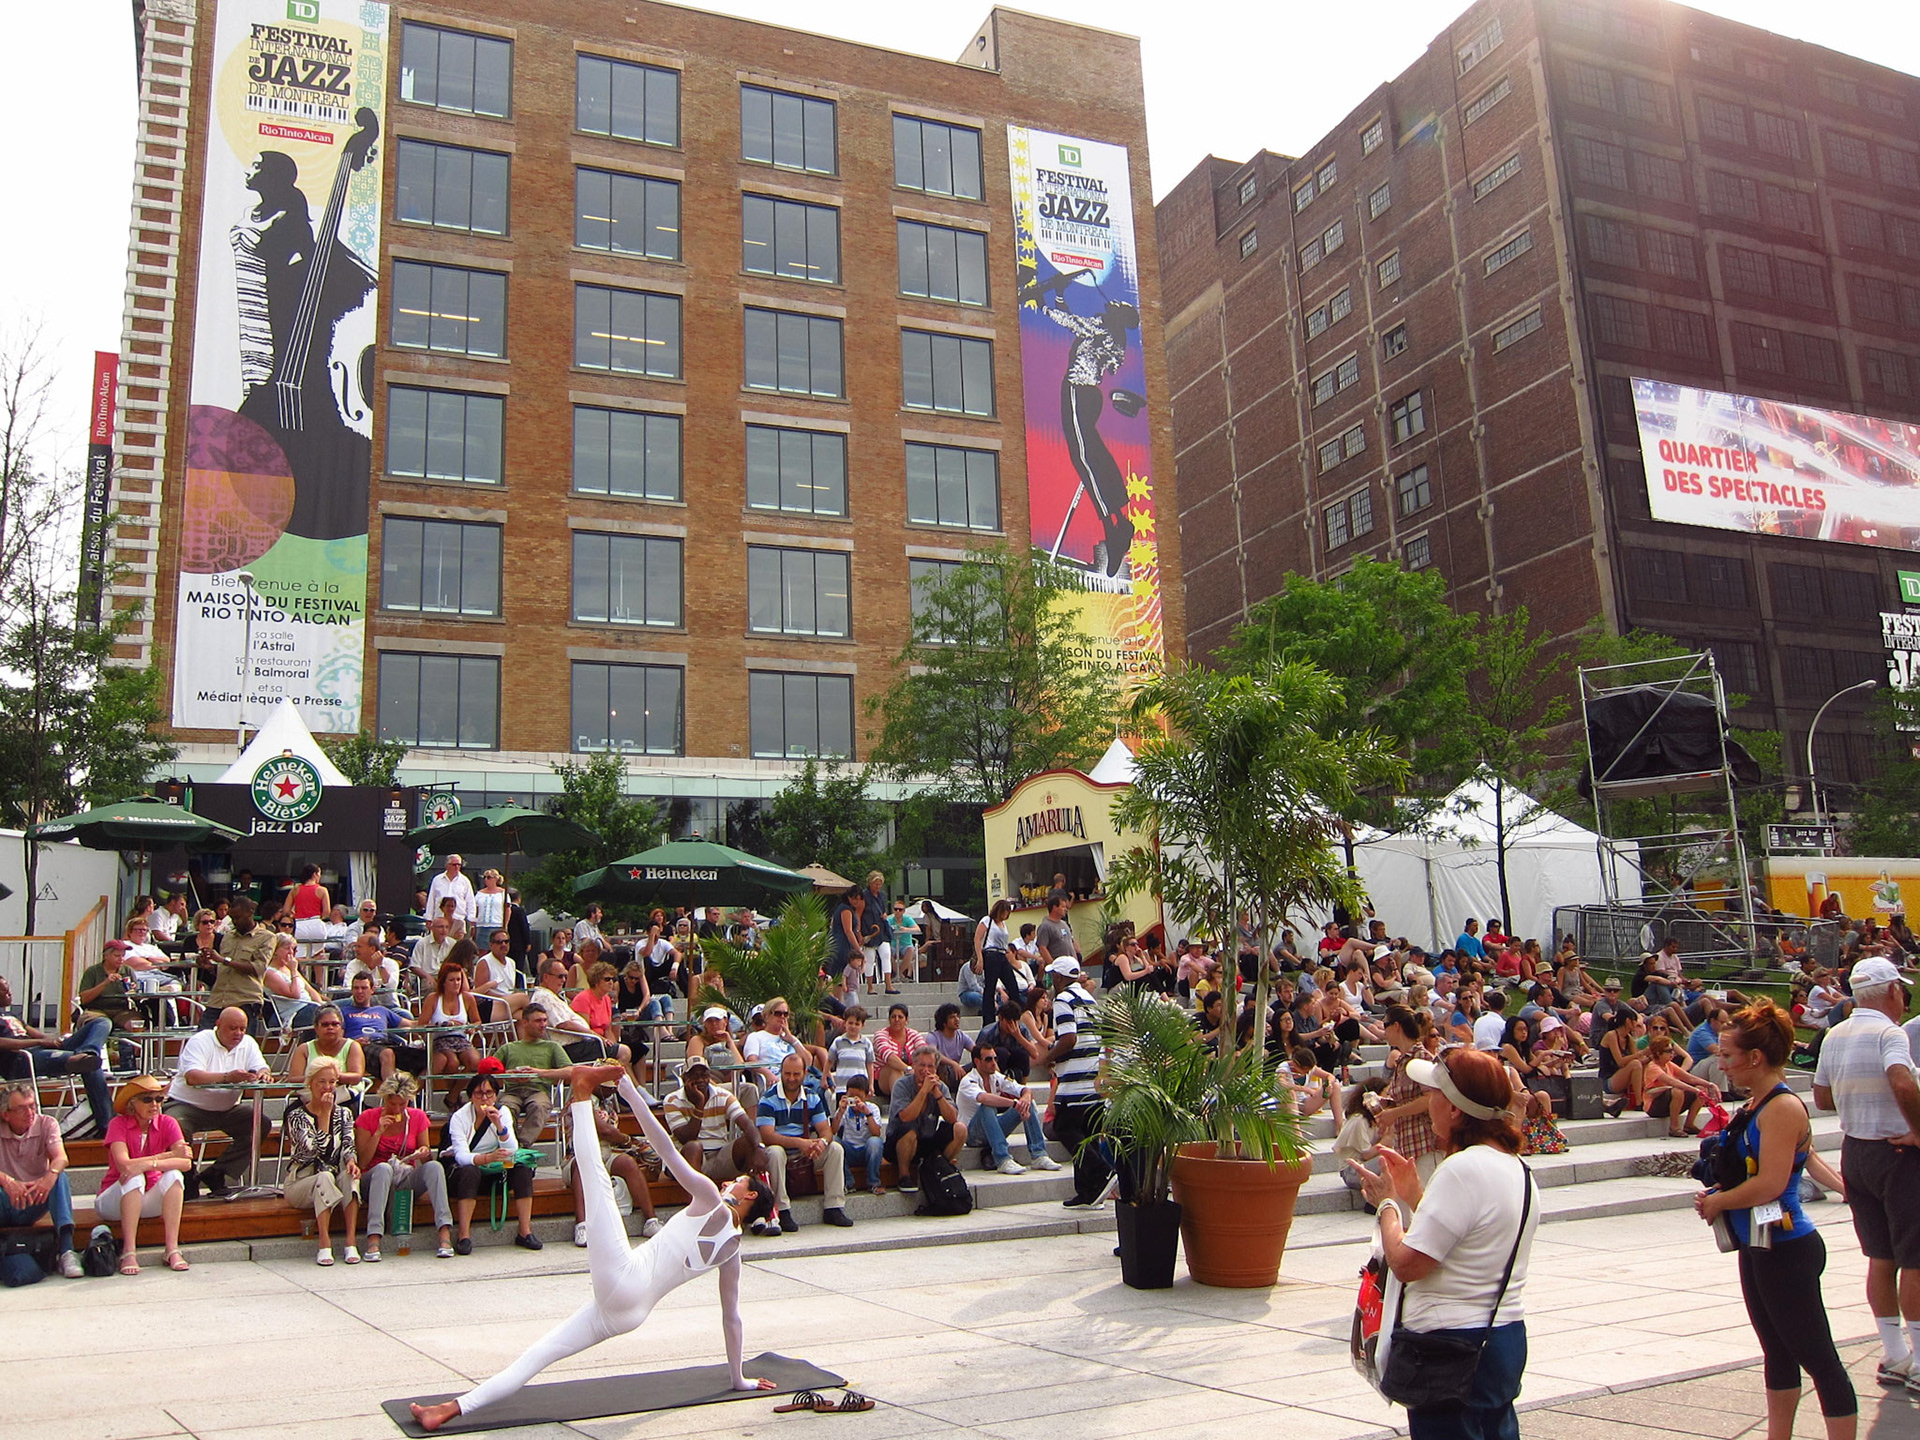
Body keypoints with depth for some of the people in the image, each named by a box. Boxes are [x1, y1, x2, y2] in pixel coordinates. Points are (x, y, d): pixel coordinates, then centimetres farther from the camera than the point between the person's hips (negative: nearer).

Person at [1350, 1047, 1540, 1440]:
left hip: (1452, 1350, -10)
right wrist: (1413, 1194, 14)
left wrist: (1386, 1202, -6)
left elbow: (1407, 1263, -22)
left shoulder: (1464, 1168, -23)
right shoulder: (1516, 1168, 8)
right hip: (1505, 1340, 10)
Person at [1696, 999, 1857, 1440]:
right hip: (1758, 1247, 10)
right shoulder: (1757, 1104, 9)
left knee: (1817, 1358, -2)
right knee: (1777, 1354, 18)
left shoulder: (1783, 1107, -19)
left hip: (1786, 1250, -10)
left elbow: (1770, 1183, -25)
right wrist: (1717, 1192, 2)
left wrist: (1719, 1202, -12)